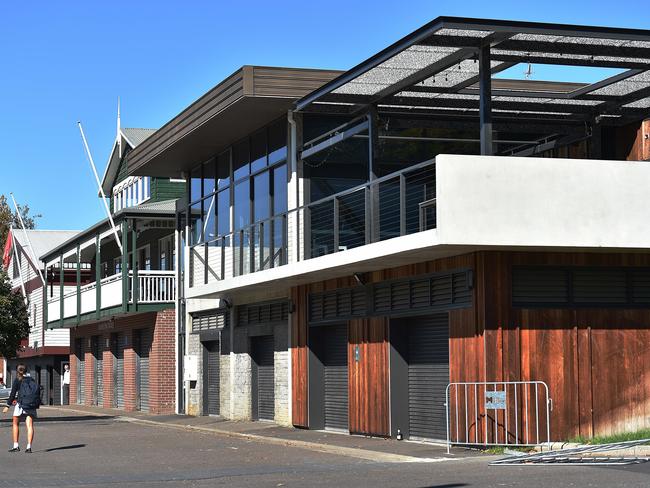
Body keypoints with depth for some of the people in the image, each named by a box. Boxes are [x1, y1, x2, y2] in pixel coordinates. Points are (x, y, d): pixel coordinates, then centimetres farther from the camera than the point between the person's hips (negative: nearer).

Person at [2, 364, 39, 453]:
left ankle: (16, 446, 10)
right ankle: (29, 447, -11)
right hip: (32, 406, 4)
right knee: (30, 425, 0)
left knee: (15, 424, 13)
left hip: (21, 404, -4)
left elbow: (13, 394, -5)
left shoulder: (17, 380, -1)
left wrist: (8, 406, -1)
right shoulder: (31, 380, 13)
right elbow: (38, 391, 11)